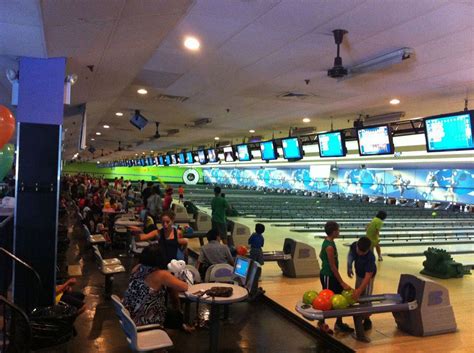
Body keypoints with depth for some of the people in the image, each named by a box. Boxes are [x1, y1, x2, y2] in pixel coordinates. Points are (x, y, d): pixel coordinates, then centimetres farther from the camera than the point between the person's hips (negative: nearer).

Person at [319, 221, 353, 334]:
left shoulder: (327, 241, 3)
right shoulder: (330, 246, -26)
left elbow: (321, 255, 17)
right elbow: (333, 267, -25)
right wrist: (342, 283, -21)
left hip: (331, 275, 9)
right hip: (328, 276, -9)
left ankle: (339, 323, 24)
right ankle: (321, 323, 24)